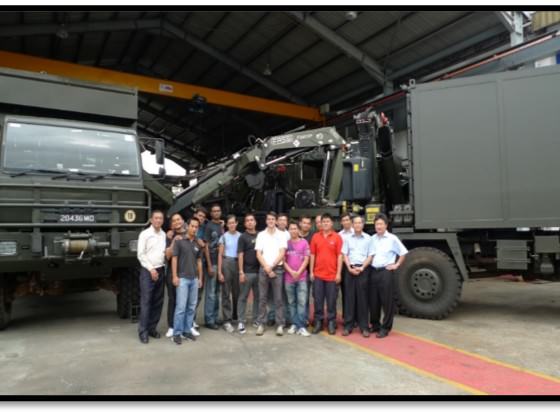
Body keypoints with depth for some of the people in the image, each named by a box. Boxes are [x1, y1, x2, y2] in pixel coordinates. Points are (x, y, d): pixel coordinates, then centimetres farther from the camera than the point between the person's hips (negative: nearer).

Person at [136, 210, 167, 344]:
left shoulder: (164, 235, 9)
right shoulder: (145, 234, -4)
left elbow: (166, 252, 11)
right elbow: (140, 254, -7)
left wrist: (159, 269, 0)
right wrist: (151, 269, -10)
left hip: (160, 270, 5)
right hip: (148, 271, -5)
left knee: (158, 302, 7)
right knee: (146, 301, -6)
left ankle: (152, 327, 18)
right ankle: (143, 331, 1)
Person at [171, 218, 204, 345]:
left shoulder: (198, 244, 10)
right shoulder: (179, 241, -5)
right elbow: (174, 259, -6)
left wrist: (200, 278, 11)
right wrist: (175, 276, -13)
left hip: (194, 279, 5)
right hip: (182, 278, -5)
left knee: (191, 306, 9)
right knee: (181, 306, -7)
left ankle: (187, 330, 19)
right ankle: (177, 333, 3)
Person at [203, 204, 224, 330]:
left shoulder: (222, 226, 12)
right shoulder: (209, 226, -5)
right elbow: (206, 246, -9)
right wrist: (209, 265, -14)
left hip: (221, 262, 6)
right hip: (212, 263, -6)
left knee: (217, 292, 12)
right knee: (210, 293, -2)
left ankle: (215, 317, 21)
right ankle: (209, 320, 5)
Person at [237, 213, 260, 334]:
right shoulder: (243, 237, -1)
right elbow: (240, 255, -6)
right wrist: (241, 272, -12)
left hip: (259, 271, 4)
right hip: (247, 272, -4)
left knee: (258, 296, 10)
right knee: (243, 297, 2)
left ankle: (256, 319, 22)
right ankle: (241, 321, 8)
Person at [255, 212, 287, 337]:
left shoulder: (281, 235, 4)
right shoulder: (261, 235, 7)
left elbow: (282, 254, -3)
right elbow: (258, 254, 3)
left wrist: (272, 266, -9)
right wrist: (266, 268, -9)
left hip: (277, 269, -1)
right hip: (263, 269, 1)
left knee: (278, 298, 2)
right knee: (262, 298, 4)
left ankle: (280, 325, 7)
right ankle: (261, 324, 11)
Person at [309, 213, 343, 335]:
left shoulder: (337, 237, -1)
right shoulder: (315, 237, 5)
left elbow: (339, 256, -2)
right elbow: (312, 255, 7)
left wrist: (338, 273, -7)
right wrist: (311, 271, 3)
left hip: (332, 274, -2)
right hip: (318, 274, 2)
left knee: (331, 300, 6)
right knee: (318, 299, 8)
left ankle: (331, 323, 17)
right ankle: (318, 322, 19)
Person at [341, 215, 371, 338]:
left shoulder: (368, 238, 3)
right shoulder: (348, 238, 9)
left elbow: (370, 256, 1)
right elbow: (345, 255, 6)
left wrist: (362, 268, -10)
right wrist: (349, 268, -7)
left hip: (363, 269, -2)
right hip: (350, 269, 2)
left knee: (362, 298, 0)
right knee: (349, 297, 3)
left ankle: (364, 326, 6)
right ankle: (348, 325, 9)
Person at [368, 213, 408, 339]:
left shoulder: (392, 238, -4)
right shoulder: (372, 239, 9)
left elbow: (403, 253, 2)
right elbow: (370, 256, 12)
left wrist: (397, 265, 0)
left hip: (386, 272, -4)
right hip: (373, 271, 5)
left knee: (387, 301, 2)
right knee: (373, 300, 11)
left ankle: (385, 327, 12)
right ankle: (375, 325, 26)